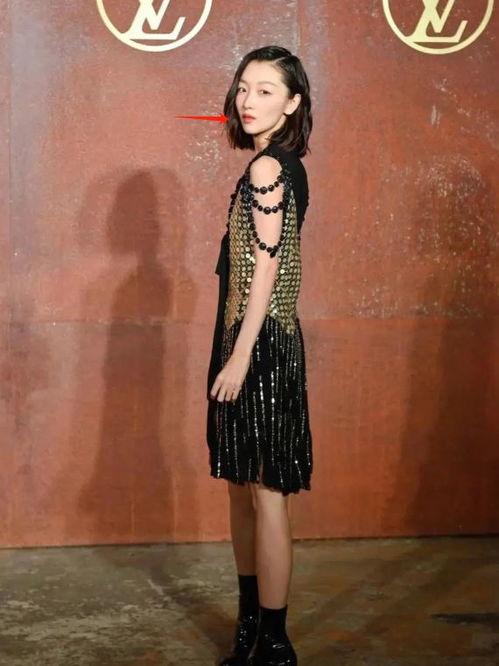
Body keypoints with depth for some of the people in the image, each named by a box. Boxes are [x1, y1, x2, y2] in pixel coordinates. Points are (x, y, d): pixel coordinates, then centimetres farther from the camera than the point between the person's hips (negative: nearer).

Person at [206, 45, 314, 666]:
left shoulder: (265, 168, -13)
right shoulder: (287, 166, 14)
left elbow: (265, 267, -18)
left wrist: (240, 357, -17)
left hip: (259, 341, -10)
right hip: (267, 338, 10)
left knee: (264, 493, -4)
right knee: (241, 486, 16)